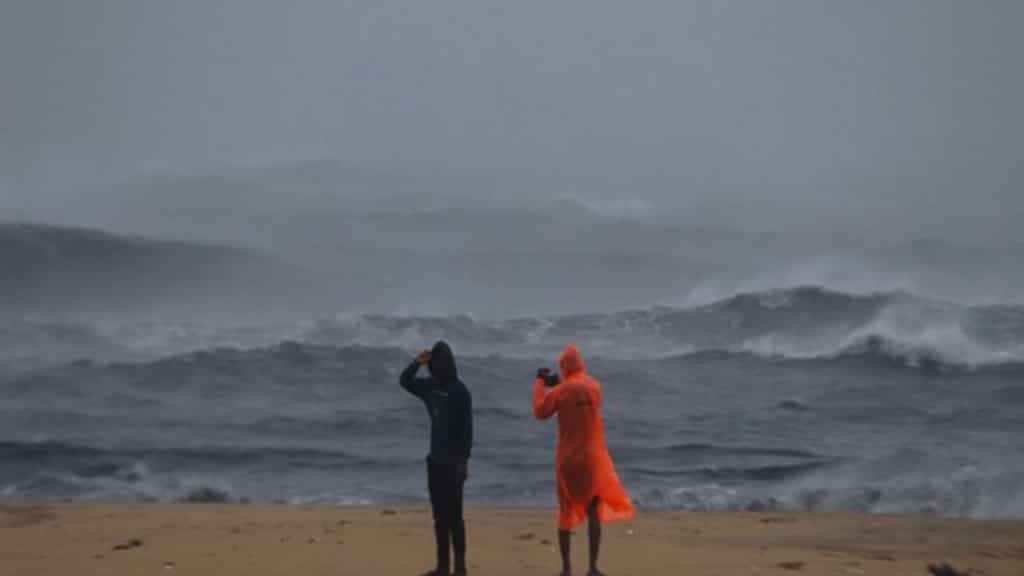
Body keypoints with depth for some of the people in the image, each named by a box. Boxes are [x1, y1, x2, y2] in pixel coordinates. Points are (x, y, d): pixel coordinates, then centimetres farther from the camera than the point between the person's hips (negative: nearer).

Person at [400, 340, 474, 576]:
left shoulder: (459, 390, -12)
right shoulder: (430, 386, 7)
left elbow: (467, 428, -14)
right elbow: (405, 381, 19)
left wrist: (464, 459, -18)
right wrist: (417, 363, 1)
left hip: (453, 462, -7)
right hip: (435, 460, 7)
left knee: (454, 515, -5)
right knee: (440, 515, 11)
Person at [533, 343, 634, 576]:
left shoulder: (560, 391, -8)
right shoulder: (594, 386, 1)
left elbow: (540, 412, 3)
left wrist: (540, 384, 12)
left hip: (568, 459, -1)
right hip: (593, 458, 1)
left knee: (566, 513, 10)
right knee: (594, 513, 3)